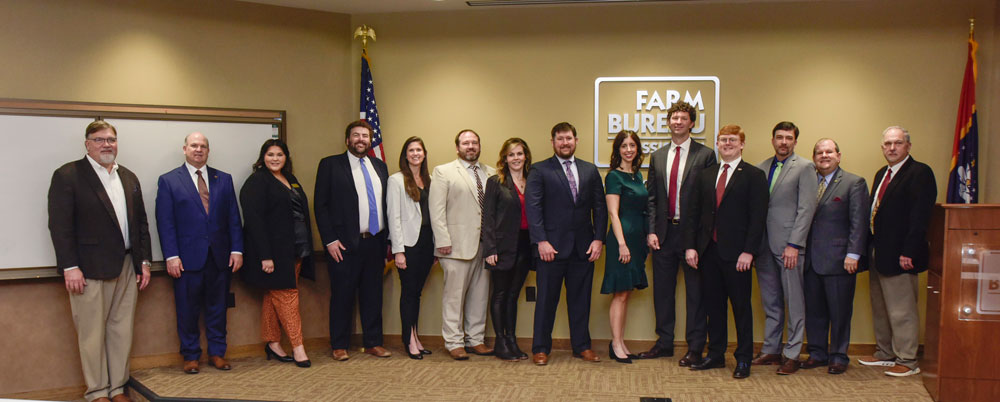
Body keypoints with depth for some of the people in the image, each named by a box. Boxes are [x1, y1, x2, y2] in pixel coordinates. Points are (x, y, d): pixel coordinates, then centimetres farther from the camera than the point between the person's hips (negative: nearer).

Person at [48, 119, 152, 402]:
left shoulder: (129, 178, 14)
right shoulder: (67, 175, -4)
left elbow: (141, 223, 15)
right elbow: (59, 225, -9)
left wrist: (144, 262, 10)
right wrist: (70, 267, -14)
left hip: (127, 268, 6)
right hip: (89, 270, -5)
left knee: (122, 330, 10)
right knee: (92, 334, 2)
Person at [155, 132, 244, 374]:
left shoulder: (224, 179, 11)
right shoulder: (168, 181, 3)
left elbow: (233, 217, 9)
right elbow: (165, 222, -3)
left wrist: (237, 249, 1)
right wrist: (171, 256, -10)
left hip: (220, 257, 3)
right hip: (187, 258, -2)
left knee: (217, 308, 10)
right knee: (188, 311, 5)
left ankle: (217, 353, 21)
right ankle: (190, 356, 19)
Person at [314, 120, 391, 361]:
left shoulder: (380, 166, 14)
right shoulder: (330, 165, 0)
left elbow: (387, 203, 14)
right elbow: (321, 205, -4)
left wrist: (388, 241, 7)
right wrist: (330, 240, -11)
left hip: (375, 242, 4)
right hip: (345, 244, -4)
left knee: (373, 295, 11)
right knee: (342, 296, 3)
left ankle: (372, 343, 21)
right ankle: (340, 346, 15)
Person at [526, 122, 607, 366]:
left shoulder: (590, 170, 13)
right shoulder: (540, 171, 2)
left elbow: (600, 207, 10)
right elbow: (532, 207, -6)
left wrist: (598, 238, 0)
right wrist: (541, 241, -14)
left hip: (584, 247, 3)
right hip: (552, 246, -3)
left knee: (581, 299, 10)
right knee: (547, 299, 4)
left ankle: (582, 346, 22)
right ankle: (540, 348, 14)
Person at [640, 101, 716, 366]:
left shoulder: (705, 155, -2)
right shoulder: (657, 157, 12)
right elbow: (651, 197, 11)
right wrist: (651, 230, 2)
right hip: (664, 232, 4)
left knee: (694, 290, 3)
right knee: (662, 290, 10)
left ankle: (695, 348, 13)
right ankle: (664, 343, 23)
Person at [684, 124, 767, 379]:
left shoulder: (753, 176, -1)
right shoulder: (706, 175, 14)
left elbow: (758, 217, -8)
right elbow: (693, 213, 11)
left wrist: (748, 251, -15)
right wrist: (690, 246, 2)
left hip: (736, 254, -4)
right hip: (708, 251, 5)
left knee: (741, 307, 3)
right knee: (713, 305, 11)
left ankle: (744, 360, 13)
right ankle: (716, 355, 23)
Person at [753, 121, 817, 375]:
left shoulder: (804, 167, -2)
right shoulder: (762, 167, 13)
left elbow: (806, 209, -8)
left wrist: (794, 245, -14)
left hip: (788, 245, -5)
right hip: (764, 244, 5)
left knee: (794, 302, 1)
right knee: (770, 301, 12)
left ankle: (792, 355, 9)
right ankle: (771, 349, 21)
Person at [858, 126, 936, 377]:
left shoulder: (919, 173, -11)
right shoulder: (881, 174, 16)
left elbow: (919, 217, -19)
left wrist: (908, 252, -23)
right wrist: (871, 248, 10)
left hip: (899, 255, -9)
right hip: (878, 253, 9)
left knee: (902, 311, -1)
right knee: (880, 309, 17)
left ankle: (907, 361, 10)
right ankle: (885, 354, 29)